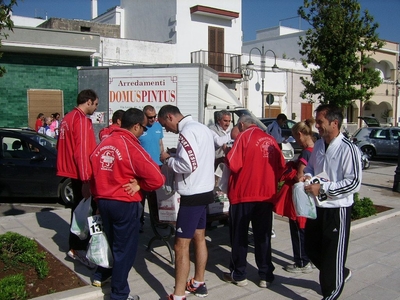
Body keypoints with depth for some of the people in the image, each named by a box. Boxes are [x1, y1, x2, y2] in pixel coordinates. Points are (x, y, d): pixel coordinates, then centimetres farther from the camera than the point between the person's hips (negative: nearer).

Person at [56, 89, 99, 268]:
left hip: (73, 172, 10)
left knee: (79, 208, 19)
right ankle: (79, 249, 4)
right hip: (81, 174, -10)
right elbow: (82, 151, -24)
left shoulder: (68, 118, 14)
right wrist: (86, 179, -25)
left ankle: (75, 246, 31)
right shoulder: (82, 120, -17)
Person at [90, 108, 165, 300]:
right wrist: (139, 184, -5)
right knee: (125, 248, 8)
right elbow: (157, 179, -21)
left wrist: (98, 194, 16)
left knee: (111, 240, 28)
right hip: (124, 204, -7)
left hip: (102, 201, 7)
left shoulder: (103, 144, 2)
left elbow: (94, 171, 9)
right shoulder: (131, 147, -17)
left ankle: (101, 276, 44)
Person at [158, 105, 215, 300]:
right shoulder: (202, 128, 12)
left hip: (193, 194, -10)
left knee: (181, 246, -5)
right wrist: (175, 157, 10)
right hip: (204, 190, 10)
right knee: (199, 238, 20)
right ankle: (198, 283, 34)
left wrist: (168, 159, -10)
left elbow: (188, 165, -27)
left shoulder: (187, 132, -18)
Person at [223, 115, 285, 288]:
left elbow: (234, 164, -15)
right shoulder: (271, 140, 9)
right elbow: (281, 166, 12)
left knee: (239, 236, 9)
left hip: (244, 193, -5)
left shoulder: (244, 136, -7)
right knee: (263, 236, 12)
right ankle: (266, 276, 19)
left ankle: (239, 275, 18)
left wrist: (228, 155, 5)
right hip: (266, 194, 5)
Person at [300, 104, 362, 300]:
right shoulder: (318, 145, 5)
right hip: (317, 206, 8)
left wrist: (323, 188, -22)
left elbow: (354, 182, -21)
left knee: (333, 255, 5)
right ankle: (340, 274, 44)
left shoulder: (348, 149, -18)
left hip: (337, 209, -8)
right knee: (312, 248, 18)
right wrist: (307, 175, -2)